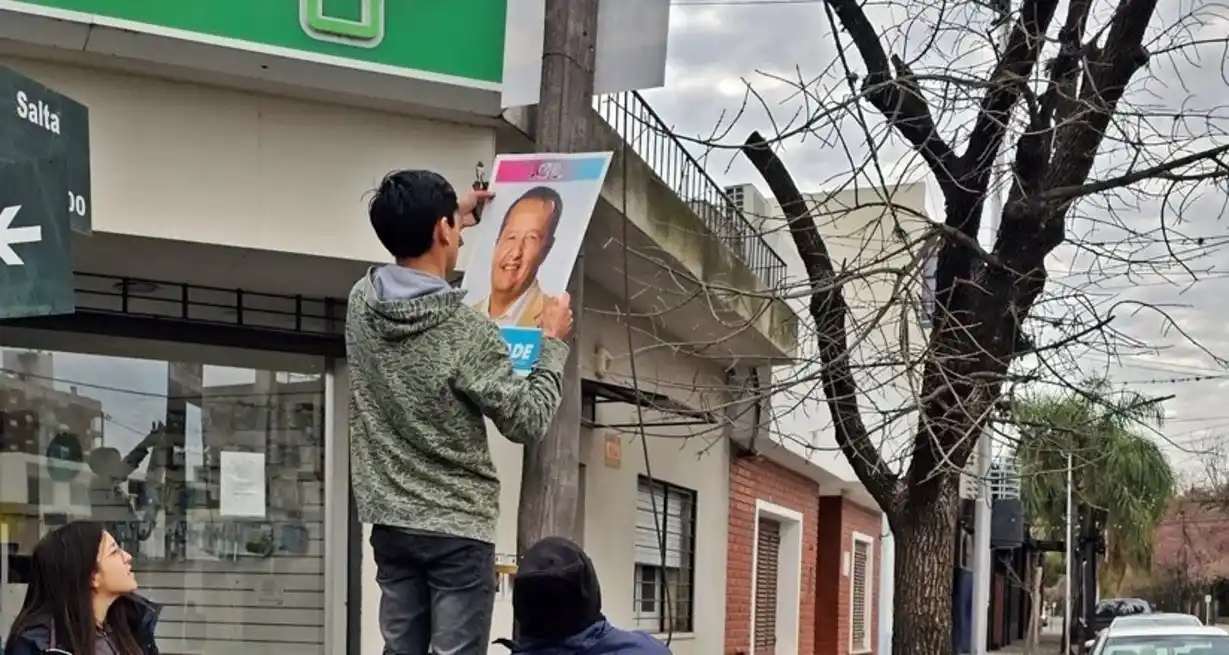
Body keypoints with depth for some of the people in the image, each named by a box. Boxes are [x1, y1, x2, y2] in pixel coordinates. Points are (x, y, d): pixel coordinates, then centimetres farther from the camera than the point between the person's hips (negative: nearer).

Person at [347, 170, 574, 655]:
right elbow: (528, 420, -10)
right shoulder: (466, 330, -19)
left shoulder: (362, 303, 0)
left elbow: (409, 262, 26)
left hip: (390, 523, 6)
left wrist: (453, 218, 34)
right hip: (458, 529, -6)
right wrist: (553, 342, 1)